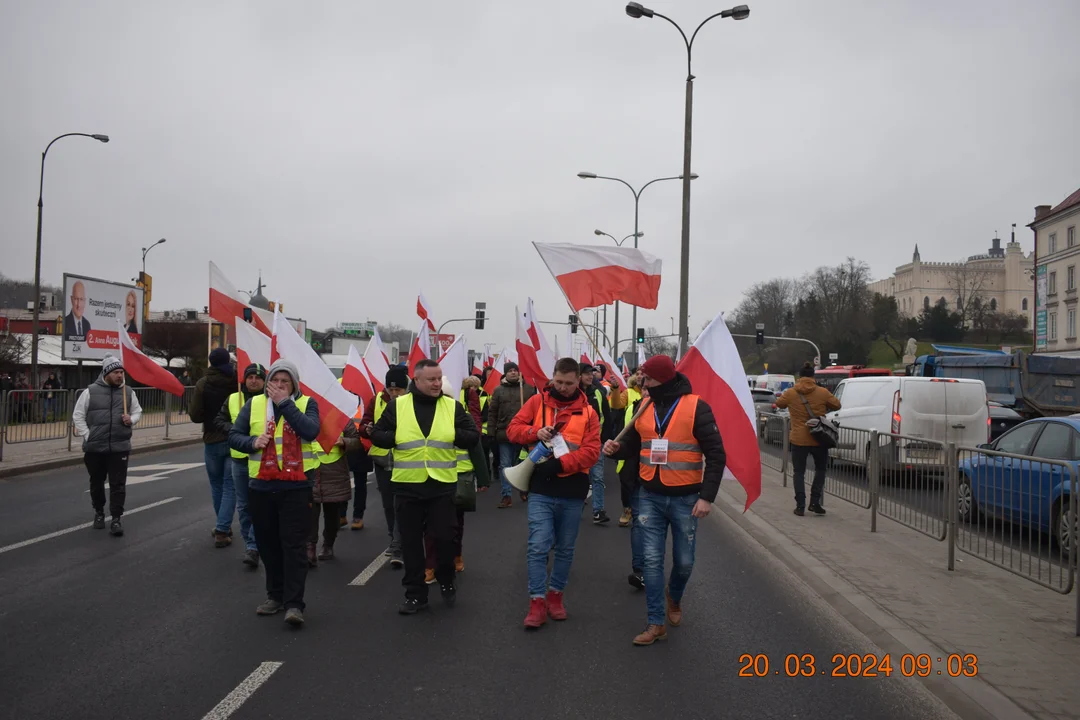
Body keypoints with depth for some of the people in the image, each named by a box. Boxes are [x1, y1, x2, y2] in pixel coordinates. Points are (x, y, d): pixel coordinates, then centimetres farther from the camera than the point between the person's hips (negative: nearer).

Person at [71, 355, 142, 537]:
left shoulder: (128, 392, 5)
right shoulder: (91, 391, -2)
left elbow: (138, 411, 16)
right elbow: (78, 416, 2)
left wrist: (131, 419, -6)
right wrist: (87, 436, -7)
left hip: (120, 447, 0)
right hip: (94, 447, 0)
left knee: (118, 484, -3)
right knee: (96, 483, 14)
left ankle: (116, 518, 1)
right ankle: (99, 513, 32)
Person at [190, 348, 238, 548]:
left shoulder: (202, 384, -8)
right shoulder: (238, 380, -8)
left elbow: (195, 416, -10)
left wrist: (211, 417, 9)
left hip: (213, 441, 1)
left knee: (217, 486, 17)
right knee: (230, 486, 3)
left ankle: (222, 527, 26)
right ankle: (222, 530, -5)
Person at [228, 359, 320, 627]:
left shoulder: (306, 403, 0)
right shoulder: (254, 404, 7)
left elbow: (311, 431, -18)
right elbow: (233, 436, 7)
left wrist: (285, 403, -18)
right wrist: (252, 442, -14)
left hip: (295, 486, -3)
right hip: (260, 486, 4)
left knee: (294, 545, -5)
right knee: (268, 545, 13)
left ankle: (294, 604, -3)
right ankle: (275, 595, 28)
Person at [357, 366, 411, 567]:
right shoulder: (377, 401, 1)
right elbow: (363, 425, 1)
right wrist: (368, 429, -22)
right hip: (382, 460, 4)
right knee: (388, 504, 16)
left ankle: (398, 549, -2)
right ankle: (395, 540, 35)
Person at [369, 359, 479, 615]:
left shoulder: (452, 406, 2)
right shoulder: (397, 406, 0)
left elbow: (473, 437, 2)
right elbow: (377, 435, 3)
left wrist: (452, 435, -13)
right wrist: (399, 439, -12)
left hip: (442, 484, 0)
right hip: (407, 485, 0)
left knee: (444, 537, 4)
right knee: (411, 541, 7)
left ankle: (446, 583, 29)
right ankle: (415, 594, 19)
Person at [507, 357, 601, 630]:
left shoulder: (588, 412, 0)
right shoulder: (537, 402, 2)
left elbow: (591, 451, -9)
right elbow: (513, 429, 2)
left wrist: (560, 464, -21)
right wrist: (535, 433, -17)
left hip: (572, 491, 1)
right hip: (541, 488, -1)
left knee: (565, 548, 13)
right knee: (538, 546, -6)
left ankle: (555, 595, 28)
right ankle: (537, 603, 2)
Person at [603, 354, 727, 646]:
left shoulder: (696, 408, -11)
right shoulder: (643, 407, 3)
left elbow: (716, 455, -10)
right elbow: (632, 445, 15)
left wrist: (707, 496, -16)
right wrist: (616, 448, -9)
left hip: (685, 498, -3)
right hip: (650, 497, 3)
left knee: (684, 561, 9)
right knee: (652, 560, 2)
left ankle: (674, 598, 40)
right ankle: (656, 623, 11)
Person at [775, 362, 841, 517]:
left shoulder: (790, 393, -5)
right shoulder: (823, 392, -6)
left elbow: (779, 404, 12)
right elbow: (837, 405, 5)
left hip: (798, 439, 0)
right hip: (819, 439, 0)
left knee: (799, 472, 9)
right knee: (820, 469, 18)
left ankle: (800, 506, 4)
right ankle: (815, 502, 11)